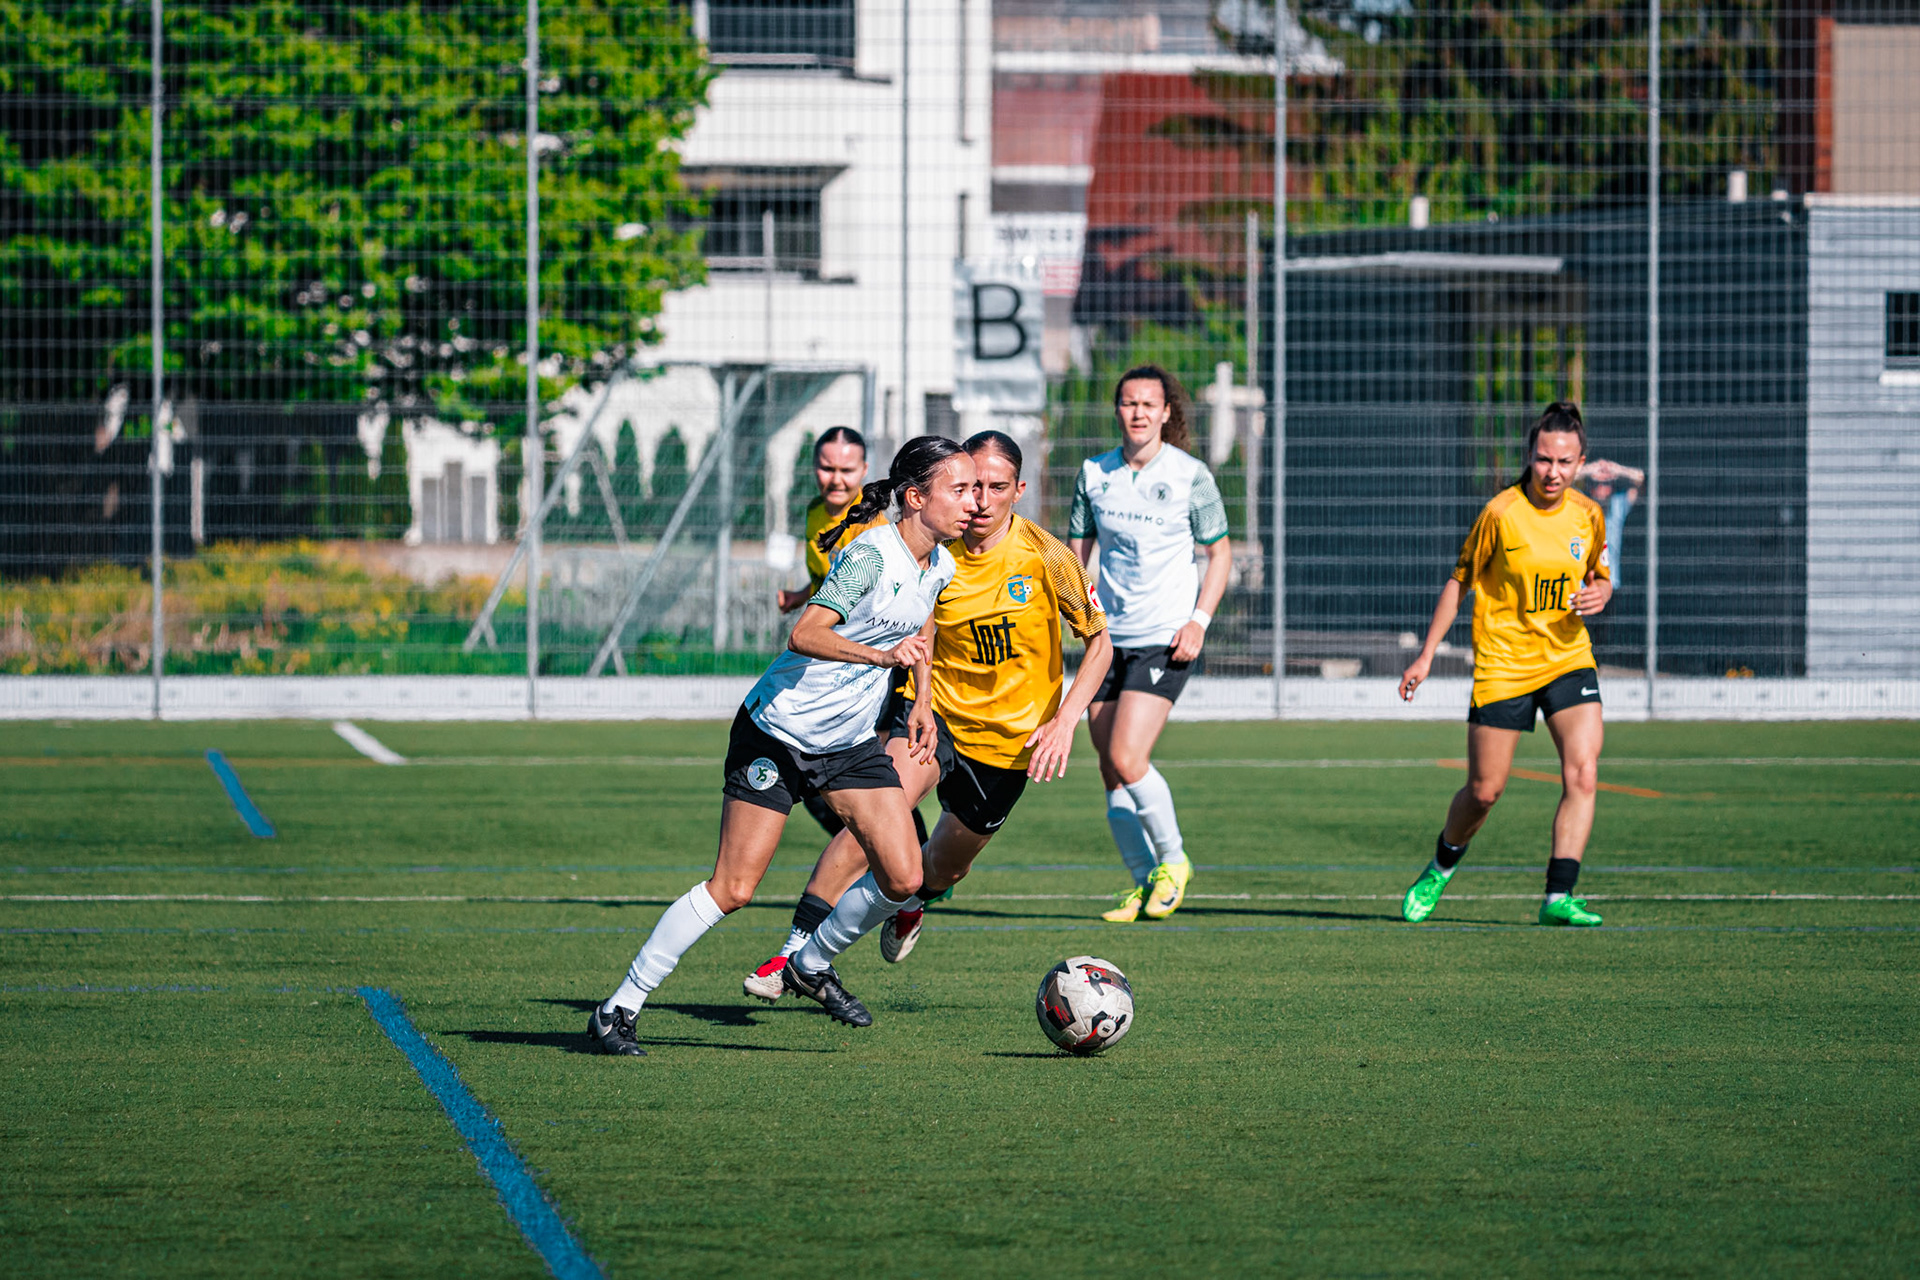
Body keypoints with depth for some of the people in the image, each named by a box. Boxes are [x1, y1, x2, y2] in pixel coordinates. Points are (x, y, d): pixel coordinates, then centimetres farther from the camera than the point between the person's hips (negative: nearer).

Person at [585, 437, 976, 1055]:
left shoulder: (940, 567, 4)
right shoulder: (871, 553, -22)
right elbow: (804, 635, -33)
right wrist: (882, 655, -45)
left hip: (852, 743, 8)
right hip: (779, 732, -8)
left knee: (902, 880, -6)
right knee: (732, 889, -10)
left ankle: (812, 965, 20)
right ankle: (617, 1009, -1)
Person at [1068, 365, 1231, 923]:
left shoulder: (1190, 475, -4)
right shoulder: (1094, 474, 5)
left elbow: (1220, 550, 4)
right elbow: (1076, 548, 15)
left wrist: (1199, 619, -8)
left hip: (1164, 640, -4)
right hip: (1110, 638, 4)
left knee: (1127, 757, -16)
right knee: (1112, 772, 3)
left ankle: (1172, 862, 4)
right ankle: (1142, 883, 16)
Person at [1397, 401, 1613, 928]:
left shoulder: (1588, 515, 0)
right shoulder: (1500, 513, -11)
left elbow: (1601, 577, 16)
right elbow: (1460, 581, -1)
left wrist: (1598, 595, -9)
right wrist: (1427, 654, -2)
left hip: (1568, 658, 3)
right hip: (1502, 663, -3)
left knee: (1583, 772, -16)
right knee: (1484, 790, 2)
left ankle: (1559, 895, -13)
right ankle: (1440, 868, 32)